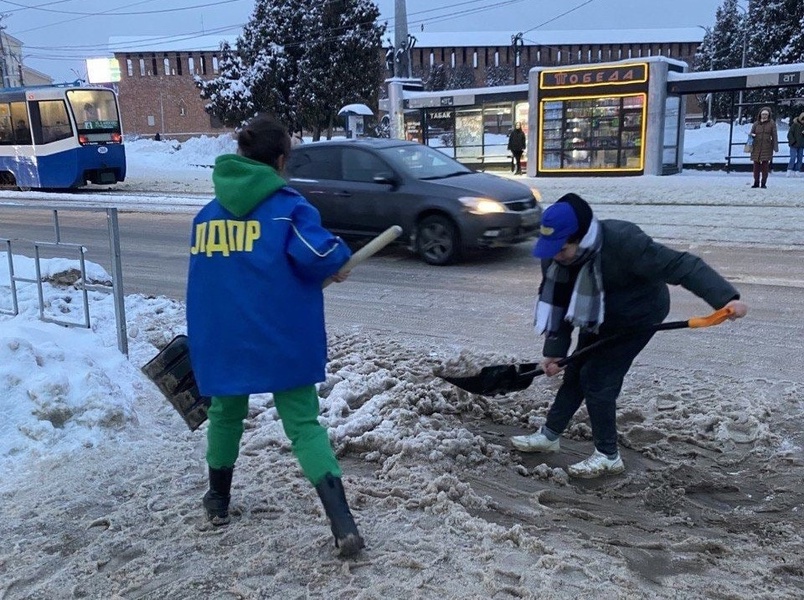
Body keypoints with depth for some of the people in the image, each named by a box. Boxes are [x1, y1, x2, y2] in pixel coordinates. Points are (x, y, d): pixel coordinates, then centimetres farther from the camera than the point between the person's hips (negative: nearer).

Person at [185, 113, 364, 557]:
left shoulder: (207, 212, 9)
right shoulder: (286, 205, -7)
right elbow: (316, 253, -23)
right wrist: (339, 261, -1)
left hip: (221, 336, 4)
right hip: (282, 338, -4)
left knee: (225, 413, 25)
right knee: (304, 424, 3)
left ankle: (218, 501, 41)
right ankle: (342, 523, -6)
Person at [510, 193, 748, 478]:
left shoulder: (623, 242, -39)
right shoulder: (555, 256, -18)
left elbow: (680, 265, -38)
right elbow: (557, 305, -9)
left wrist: (725, 297, -47)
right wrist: (553, 350, -14)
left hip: (637, 316, -6)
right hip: (598, 320, 6)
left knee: (598, 379, -11)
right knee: (575, 373, 11)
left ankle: (608, 455, 5)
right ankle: (549, 435, 27)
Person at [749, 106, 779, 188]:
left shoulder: (772, 123, 4)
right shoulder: (756, 123, 9)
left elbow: (774, 135, 3)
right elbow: (751, 133, 15)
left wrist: (775, 147, -3)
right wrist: (751, 135, -10)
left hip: (767, 147, -2)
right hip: (756, 147, 2)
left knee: (765, 165, -4)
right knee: (756, 164, 2)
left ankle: (764, 183, 1)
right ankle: (756, 182, 10)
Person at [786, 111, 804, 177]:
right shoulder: (795, 124, -9)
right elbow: (789, 134, -10)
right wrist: (792, 141, -17)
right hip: (794, 145, -6)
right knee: (793, 157, -10)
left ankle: (796, 171, 12)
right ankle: (789, 170, -4)